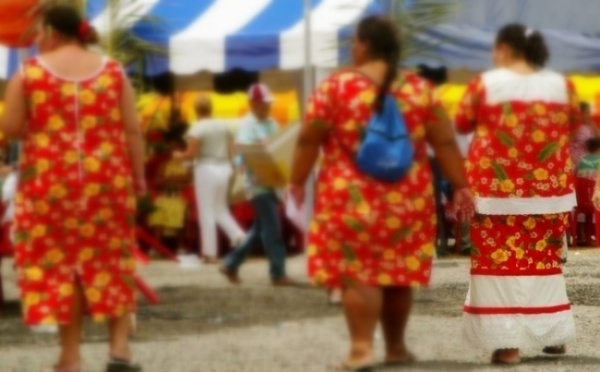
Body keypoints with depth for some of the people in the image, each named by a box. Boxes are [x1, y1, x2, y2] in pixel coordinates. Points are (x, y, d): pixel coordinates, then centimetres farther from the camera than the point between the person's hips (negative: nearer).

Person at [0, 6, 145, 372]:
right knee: (111, 261, 13)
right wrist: (139, 177, 7)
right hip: (107, 181, 2)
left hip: (51, 182, -2)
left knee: (58, 262, 5)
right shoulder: (113, 71, 4)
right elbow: (132, 131, 1)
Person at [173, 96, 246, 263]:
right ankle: (238, 236, -3)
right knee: (221, 210, 18)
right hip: (224, 168, 6)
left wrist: (179, 156, 5)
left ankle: (210, 252, 0)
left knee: (207, 213, 0)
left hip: (206, 169, -6)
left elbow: (191, 153, -14)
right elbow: (231, 150, 9)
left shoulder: (197, 128, -11)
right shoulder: (223, 126, 7)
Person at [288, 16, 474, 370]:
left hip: (351, 198, -3)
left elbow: (309, 139, -6)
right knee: (398, 272, 13)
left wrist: (298, 181, 4)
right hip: (406, 199, 3)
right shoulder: (420, 89, 3)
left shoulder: (336, 86, -5)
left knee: (356, 272, -2)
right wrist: (461, 187, 7)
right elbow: (445, 142, 2)